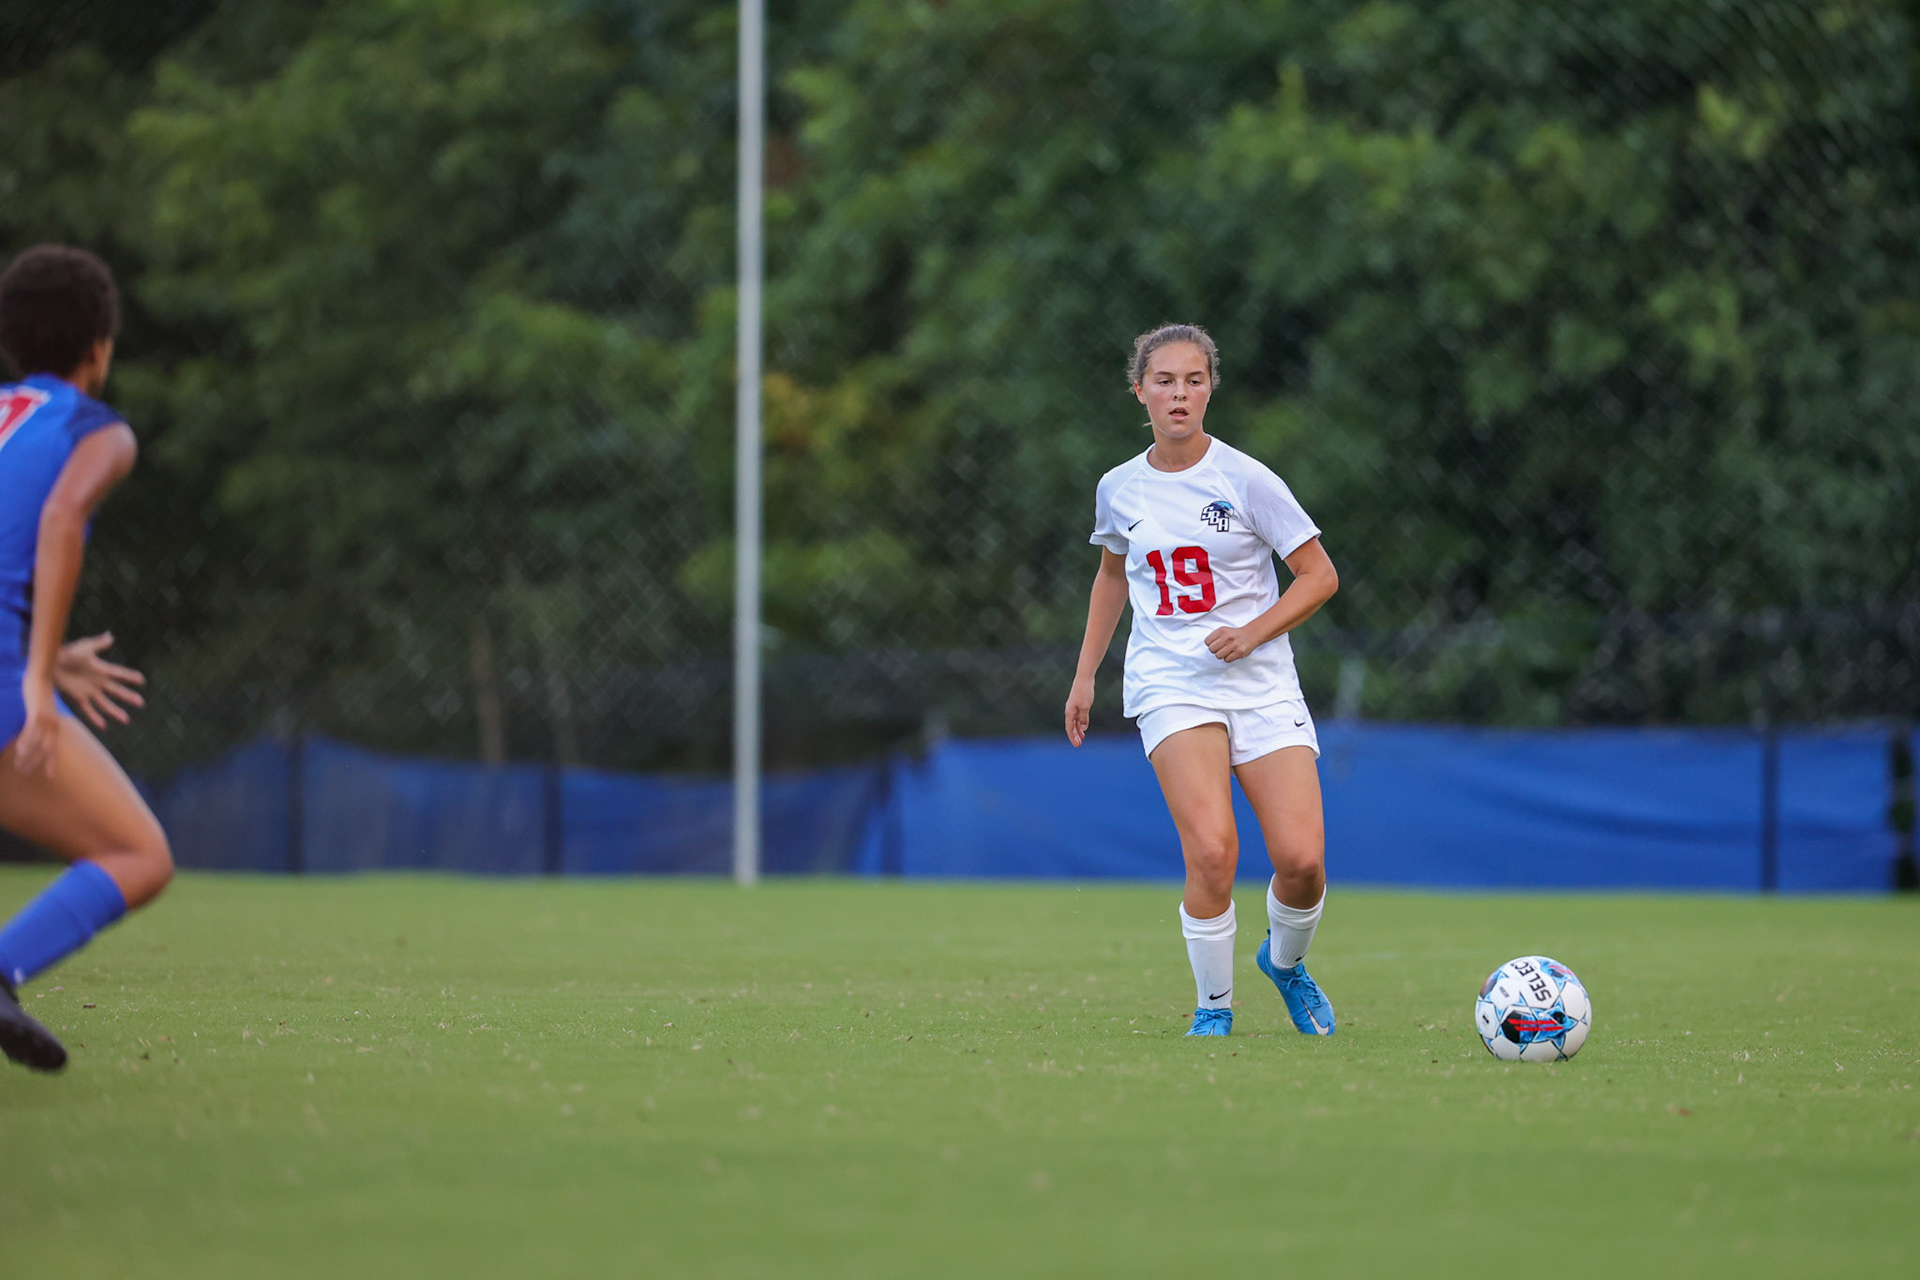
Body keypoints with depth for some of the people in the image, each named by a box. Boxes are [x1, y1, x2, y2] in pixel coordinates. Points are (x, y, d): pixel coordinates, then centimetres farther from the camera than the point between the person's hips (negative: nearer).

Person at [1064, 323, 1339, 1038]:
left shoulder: (1245, 480, -4)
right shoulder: (1119, 489, 7)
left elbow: (1320, 575, -1)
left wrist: (1254, 631, -14)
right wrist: (1085, 675, 23)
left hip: (1260, 683, -1)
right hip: (1171, 685, 1)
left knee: (1302, 859, -12)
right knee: (1213, 851, -22)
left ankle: (1285, 961, 22)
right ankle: (1214, 1006, -4)